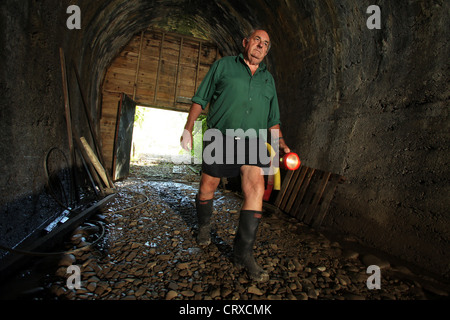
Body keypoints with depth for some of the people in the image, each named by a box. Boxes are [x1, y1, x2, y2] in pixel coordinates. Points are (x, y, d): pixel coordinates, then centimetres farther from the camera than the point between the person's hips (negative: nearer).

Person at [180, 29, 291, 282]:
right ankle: (205, 226, 38)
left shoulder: (268, 79, 20)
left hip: (251, 140, 2)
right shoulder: (224, 65, 10)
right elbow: (201, 99, 7)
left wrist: (282, 145, 7)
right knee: (208, 187, 7)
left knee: (256, 188, -15)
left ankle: (244, 253, -5)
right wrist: (188, 129, -1)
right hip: (219, 137, -2)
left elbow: (272, 119, 20)